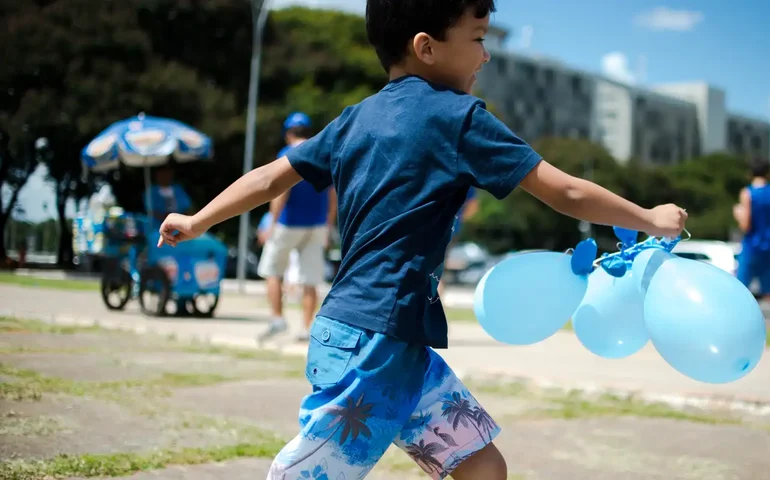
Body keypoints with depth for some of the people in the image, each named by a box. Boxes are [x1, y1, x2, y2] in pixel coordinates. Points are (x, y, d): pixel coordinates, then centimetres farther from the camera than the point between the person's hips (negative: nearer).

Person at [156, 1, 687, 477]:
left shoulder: (357, 118, 12)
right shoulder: (457, 117, -10)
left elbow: (272, 177, 15)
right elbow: (567, 193, -8)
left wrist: (198, 223, 25)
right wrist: (648, 219, 6)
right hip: (374, 340, -9)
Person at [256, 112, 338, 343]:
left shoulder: (288, 155, -7)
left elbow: (282, 191, -16)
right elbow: (333, 196, 9)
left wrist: (273, 224, -13)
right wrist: (328, 227, 16)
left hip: (290, 223, -4)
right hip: (317, 226, 4)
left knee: (272, 272, 11)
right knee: (310, 282, 5)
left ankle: (277, 319, 3)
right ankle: (306, 329, 3)